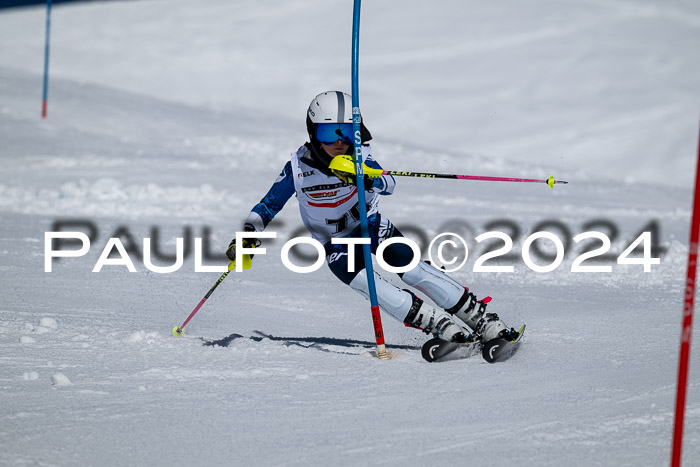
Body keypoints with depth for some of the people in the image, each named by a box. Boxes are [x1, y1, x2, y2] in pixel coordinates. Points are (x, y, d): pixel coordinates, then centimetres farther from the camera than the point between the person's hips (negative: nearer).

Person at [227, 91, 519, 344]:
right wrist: (248, 236, -20)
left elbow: (388, 186, -36)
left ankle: (481, 319, -15)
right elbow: (268, 207, -4)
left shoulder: (359, 157, -17)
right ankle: (438, 325, -31)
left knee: (412, 269, -22)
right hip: (336, 244, 0)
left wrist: (365, 178, -56)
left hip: (370, 225, 0)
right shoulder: (298, 168, -16)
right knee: (363, 282, -29)